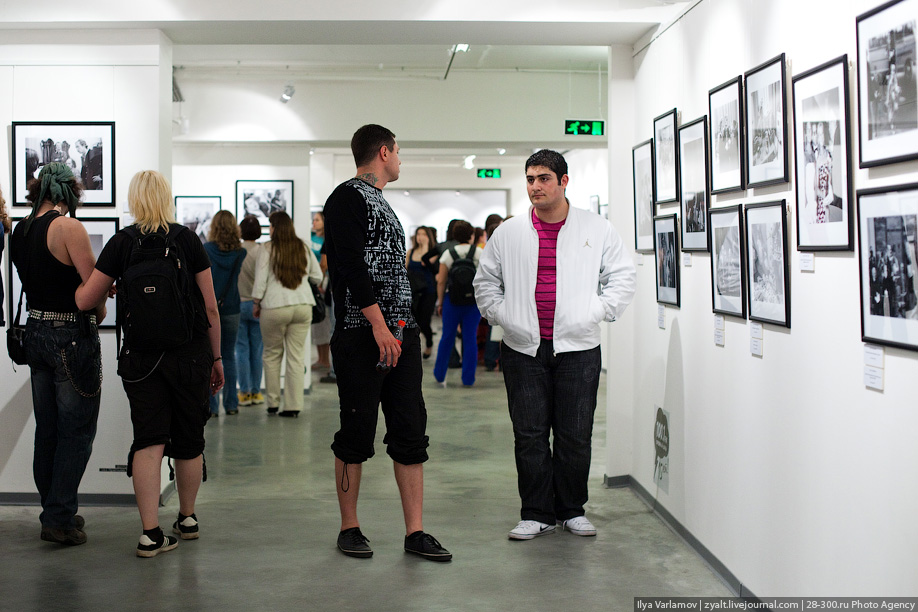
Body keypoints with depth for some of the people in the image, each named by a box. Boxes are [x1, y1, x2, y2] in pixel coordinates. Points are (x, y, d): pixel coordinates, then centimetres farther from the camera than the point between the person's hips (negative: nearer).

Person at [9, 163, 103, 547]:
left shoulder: (19, 231, 8)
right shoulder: (68, 227, -15)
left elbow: (42, 281, 12)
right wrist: (100, 312, 4)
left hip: (36, 331, 8)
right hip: (73, 336, -8)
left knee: (47, 430, 15)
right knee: (77, 431, 1)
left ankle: (55, 511, 25)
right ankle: (59, 520, 2)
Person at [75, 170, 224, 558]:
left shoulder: (122, 243, -1)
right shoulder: (187, 239, 0)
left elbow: (85, 300, 0)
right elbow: (210, 307, 1)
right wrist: (217, 357, 10)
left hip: (141, 357, 0)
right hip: (191, 352, 1)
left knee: (148, 441, 1)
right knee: (189, 440, 14)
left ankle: (150, 533, -6)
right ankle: (187, 518, 30)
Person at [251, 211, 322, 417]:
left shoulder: (268, 249, -2)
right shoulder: (304, 248, 9)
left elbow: (260, 280, -5)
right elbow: (317, 277, 15)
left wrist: (256, 303, 7)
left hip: (275, 307, -3)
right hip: (303, 305, 3)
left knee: (272, 354, 11)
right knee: (296, 356, 4)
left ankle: (272, 403, 13)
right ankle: (293, 405, 4)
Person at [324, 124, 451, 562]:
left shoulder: (381, 204, 22)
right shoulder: (348, 198, -6)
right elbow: (351, 266, -16)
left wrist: (405, 327, 16)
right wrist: (378, 325, -20)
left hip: (402, 333, 8)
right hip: (362, 335, -8)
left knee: (411, 434, 4)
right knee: (357, 434, 1)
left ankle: (415, 532, 8)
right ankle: (349, 528, 13)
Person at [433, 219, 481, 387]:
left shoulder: (448, 253, 0)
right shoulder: (480, 253, 0)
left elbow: (441, 281, -1)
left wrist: (440, 302, 6)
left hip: (452, 299, 0)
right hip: (474, 300, 0)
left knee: (447, 337, 9)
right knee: (470, 338, 5)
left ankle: (439, 376, 18)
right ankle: (468, 378, 7)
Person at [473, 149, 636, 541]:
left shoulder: (597, 229, 3)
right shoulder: (507, 233, 7)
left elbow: (623, 277, 8)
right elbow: (485, 282, 15)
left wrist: (595, 313, -1)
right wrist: (502, 315, 3)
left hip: (578, 348, -1)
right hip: (523, 350, 1)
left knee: (575, 436, 4)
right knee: (529, 435, 2)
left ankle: (572, 510, 20)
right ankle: (536, 514, 13)